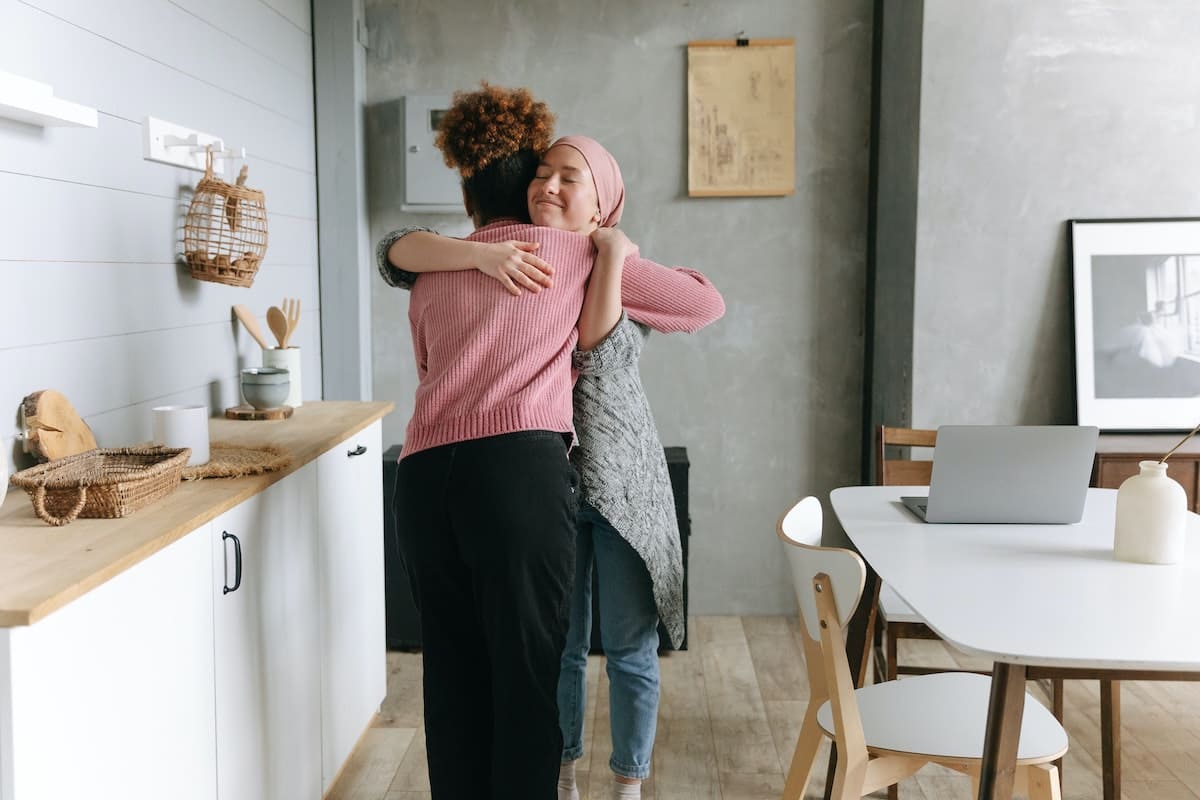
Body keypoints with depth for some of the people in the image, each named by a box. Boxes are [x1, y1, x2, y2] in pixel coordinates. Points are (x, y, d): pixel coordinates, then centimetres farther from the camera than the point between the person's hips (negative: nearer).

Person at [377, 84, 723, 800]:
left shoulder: (429, 273, 23)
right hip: (522, 469, -4)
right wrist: (620, 259, 36)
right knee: (529, 675, 2)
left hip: (424, 473, 4)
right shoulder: (574, 252, 14)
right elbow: (702, 301, 19)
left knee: (453, 673, 13)